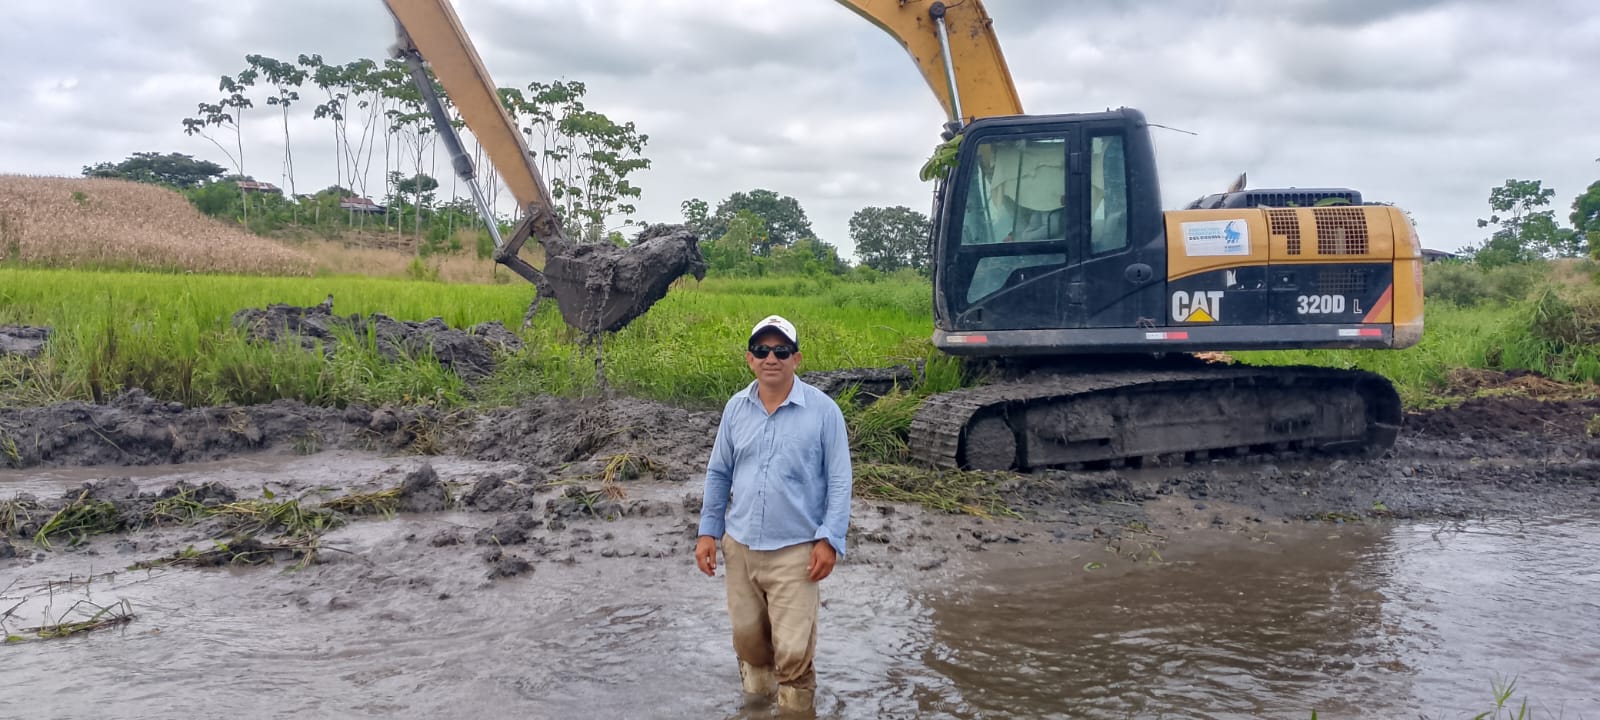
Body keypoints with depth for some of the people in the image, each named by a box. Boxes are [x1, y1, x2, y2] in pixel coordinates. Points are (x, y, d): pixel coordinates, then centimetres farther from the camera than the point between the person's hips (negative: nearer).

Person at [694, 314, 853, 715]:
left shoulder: (823, 410, -8)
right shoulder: (736, 407, 4)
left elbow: (839, 480, -6)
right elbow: (718, 473, 11)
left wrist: (830, 540, -12)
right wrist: (708, 532, 8)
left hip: (795, 550, -4)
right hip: (739, 545, 4)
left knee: (794, 648, -4)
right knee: (746, 634, 18)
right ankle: (755, 697, 41)